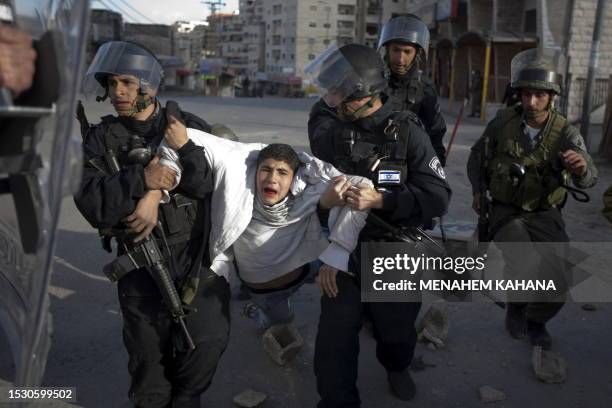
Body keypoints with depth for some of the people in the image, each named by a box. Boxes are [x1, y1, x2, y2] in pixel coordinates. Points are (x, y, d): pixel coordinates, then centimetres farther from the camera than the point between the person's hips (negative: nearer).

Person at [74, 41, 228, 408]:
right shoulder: (101, 139, 2)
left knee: (208, 340, 0)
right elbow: (92, 203, -11)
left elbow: (213, 184, -8)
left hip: (198, 252, 0)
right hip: (141, 259, 1)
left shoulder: (191, 126, 3)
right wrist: (141, 180, -23)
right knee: (148, 349, 13)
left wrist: (185, 149, -22)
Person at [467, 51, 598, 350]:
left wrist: (582, 167, -46)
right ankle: (516, 307, 5)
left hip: (545, 216, 1)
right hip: (506, 212, -1)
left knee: (556, 288, -8)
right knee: (528, 263, -28)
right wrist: (478, 189, 0)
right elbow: (477, 155, 10)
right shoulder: (503, 122, -8)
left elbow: (587, 179, -23)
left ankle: (536, 321, 27)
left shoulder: (566, 134, -9)